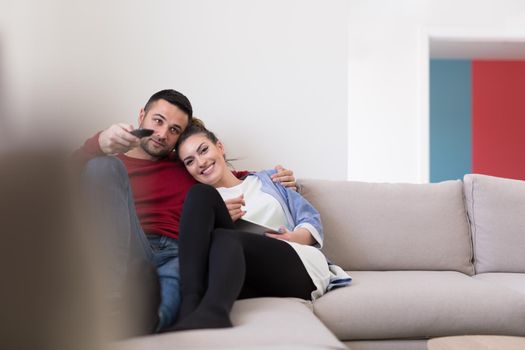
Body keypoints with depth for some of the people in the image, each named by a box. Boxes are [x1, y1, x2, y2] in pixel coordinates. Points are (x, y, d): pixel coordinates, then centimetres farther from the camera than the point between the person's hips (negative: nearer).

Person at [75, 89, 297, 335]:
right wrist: (98, 145, -20)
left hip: (176, 254, 0)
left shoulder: (187, 169, 31)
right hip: (123, 253, 0)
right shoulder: (109, 160, 22)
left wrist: (276, 178, 20)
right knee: (103, 166, -24)